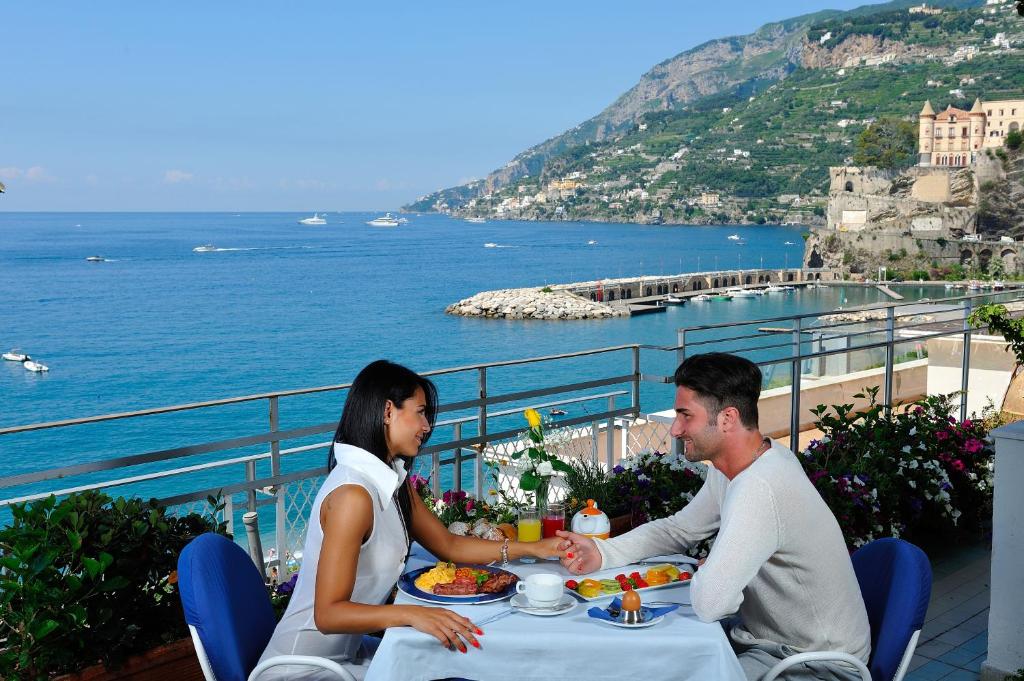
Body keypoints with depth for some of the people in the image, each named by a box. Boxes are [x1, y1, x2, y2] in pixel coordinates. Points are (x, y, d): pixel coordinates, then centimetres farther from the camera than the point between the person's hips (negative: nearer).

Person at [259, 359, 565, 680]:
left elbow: (449, 545, 13)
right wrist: (410, 614, -40)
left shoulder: (394, 482, 5)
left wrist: (532, 548, 6)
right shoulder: (353, 494, -25)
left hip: (348, 651, 9)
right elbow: (328, 613, -27)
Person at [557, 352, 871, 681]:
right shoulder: (729, 468, 0)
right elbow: (677, 529, 13)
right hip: (766, 635, 9)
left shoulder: (758, 488, -32)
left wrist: (706, 574, -11)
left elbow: (709, 602, -35)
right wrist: (602, 552, -1)